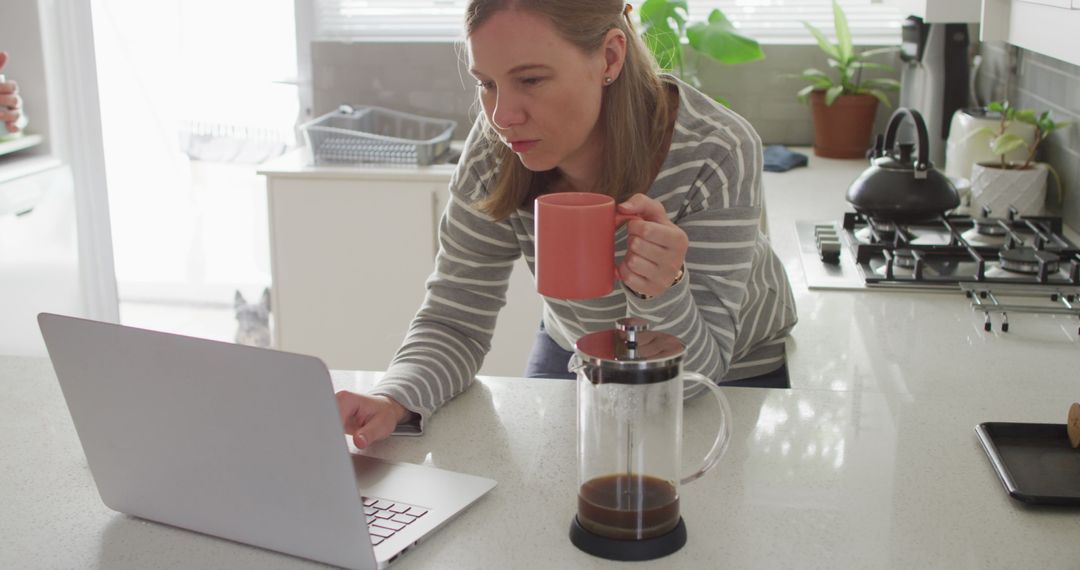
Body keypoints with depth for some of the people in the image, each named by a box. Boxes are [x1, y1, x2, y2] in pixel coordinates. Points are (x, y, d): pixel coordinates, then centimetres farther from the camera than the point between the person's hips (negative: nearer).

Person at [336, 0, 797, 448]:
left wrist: (662, 293, -51)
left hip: (732, 369, -1)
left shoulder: (717, 153, -34)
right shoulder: (495, 150, -26)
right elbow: (454, 323, -20)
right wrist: (394, 399, -41)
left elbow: (698, 371, -30)